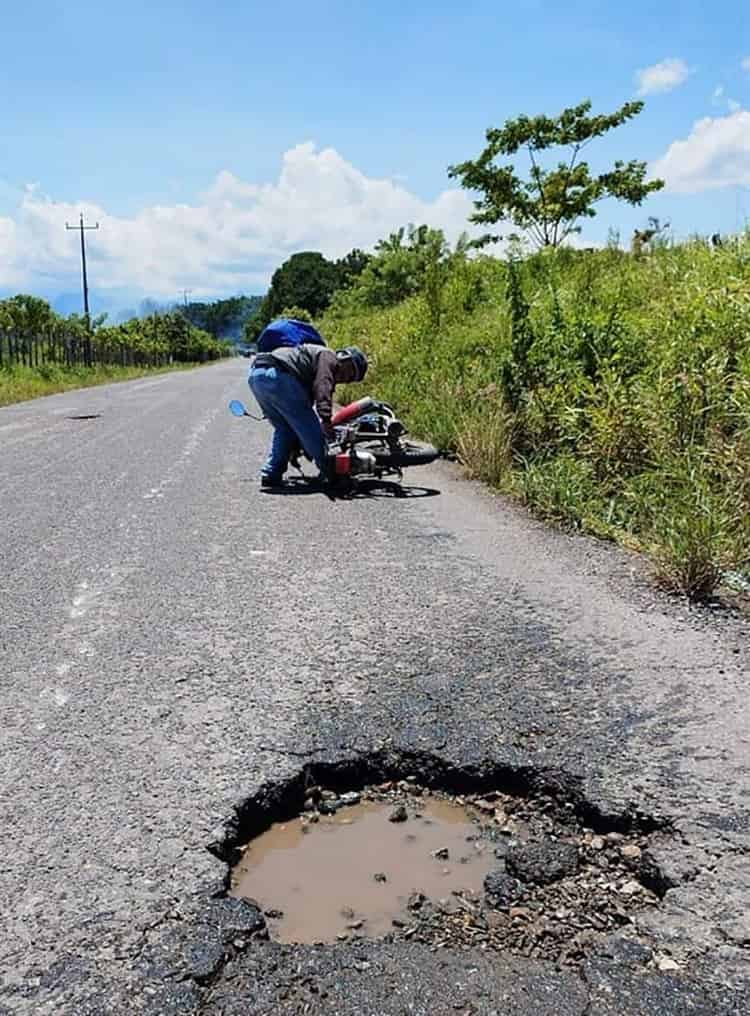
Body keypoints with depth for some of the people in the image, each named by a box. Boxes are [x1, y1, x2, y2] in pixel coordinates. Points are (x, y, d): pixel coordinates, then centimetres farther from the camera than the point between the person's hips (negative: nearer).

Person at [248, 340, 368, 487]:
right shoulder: (328, 356, 7)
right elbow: (322, 385, -14)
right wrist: (326, 419, -25)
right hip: (278, 375, -10)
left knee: (284, 429, 21)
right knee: (309, 428, -1)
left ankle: (271, 475, 17)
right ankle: (330, 473, 6)